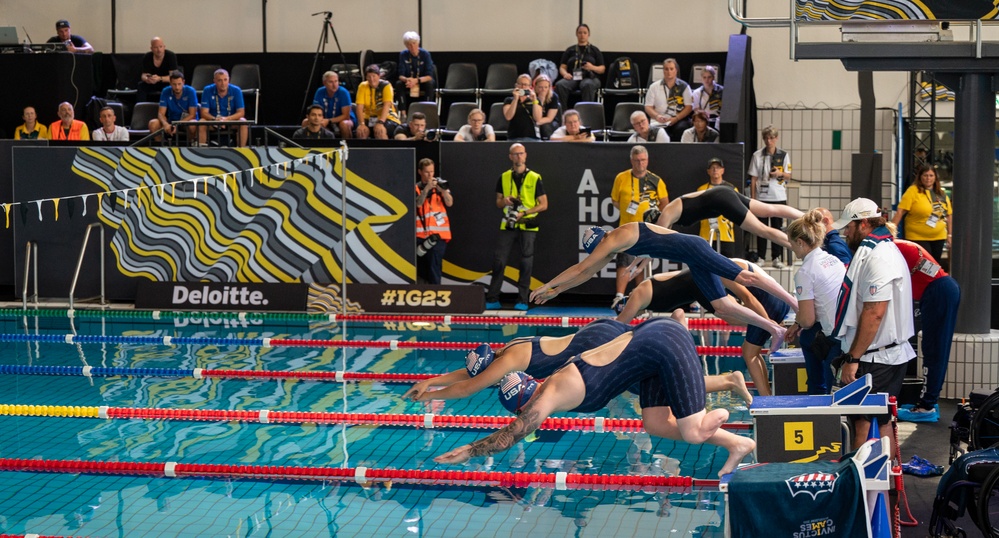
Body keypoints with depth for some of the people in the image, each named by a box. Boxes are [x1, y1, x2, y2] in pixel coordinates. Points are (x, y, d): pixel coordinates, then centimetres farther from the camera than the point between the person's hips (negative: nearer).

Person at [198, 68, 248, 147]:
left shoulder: (236, 90, -9)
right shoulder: (208, 90, -9)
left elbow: (241, 113, -12)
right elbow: (204, 113, -12)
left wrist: (227, 119, -30)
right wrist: (215, 119, -33)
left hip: (232, 121, 0)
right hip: (213, 121, 0)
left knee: (243, 122, -30)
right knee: (202, 123, -30)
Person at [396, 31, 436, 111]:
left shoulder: (425, 54, -14)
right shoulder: (403, 55, -9)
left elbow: (429, 76, -18)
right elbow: (401, 76, -10)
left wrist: (416, 80, -36)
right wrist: (407, 80, -35)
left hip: (423, 81, -1)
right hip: (409, 84, 1)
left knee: (430, 83, -34)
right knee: (399, 84, -28)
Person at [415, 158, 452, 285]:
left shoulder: (440, 184, 7)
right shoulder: (416, 188, 7)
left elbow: (449, 203, -6)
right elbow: (418, 203, -11)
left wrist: (443, 190, -24)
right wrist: (427, 188, -23)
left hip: (438, 233, -2)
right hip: (421, 233, 2)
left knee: (434, 265, -11)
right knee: (421, 267, 6)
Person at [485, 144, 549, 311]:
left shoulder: (535, 178, 0)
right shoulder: (504, 178, 8)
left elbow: (544, 204, -1)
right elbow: (498, 202, 16)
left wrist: (524, 212, -14)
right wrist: (504, 202, -9)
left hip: (527, 225, -2)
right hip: (507, 225, 2)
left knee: (526, 263, -1)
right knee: (498, 260, -2)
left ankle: (522, 300, 5)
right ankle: (492, 300, 3)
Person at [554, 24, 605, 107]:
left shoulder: (594, 50, 17)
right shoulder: (570, 50, 21)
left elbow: (602, 69, 11)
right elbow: (562, 67, 16)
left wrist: (592, 67, -11)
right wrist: (565, 74, -8)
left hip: (590, 77, -1)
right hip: (572, 78, 2)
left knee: (587, 85, -40)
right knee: (560, 85, -33)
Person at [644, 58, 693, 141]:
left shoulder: (684, 86, 9)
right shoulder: (654, 87, 13)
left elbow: (689, 107, 4)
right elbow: (648, 107, 11)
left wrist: (676, 118, -11)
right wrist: (657, 116, -10)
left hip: (679, 120, 0)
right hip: (660, 123, 0)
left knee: (681, 128, -34)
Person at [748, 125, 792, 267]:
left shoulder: (783, 155, 3)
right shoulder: (757, 155, 2)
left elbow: (788, 176, 7)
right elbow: (753, 178, 3)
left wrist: (780, 174, -16)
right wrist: (752, 197, -1)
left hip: (779, 197, 0)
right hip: (762, 197, 0)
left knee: (777, 227, 3)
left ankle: (777, 258, 10)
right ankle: (760, 257, 12)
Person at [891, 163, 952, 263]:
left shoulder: (941, 194, 8)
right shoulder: (913, 191, -9)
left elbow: (948, 215, 14)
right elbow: (900, 212, -14)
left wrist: (949, 235, 12)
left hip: (938, 238, 5)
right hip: (917, 238, -5)